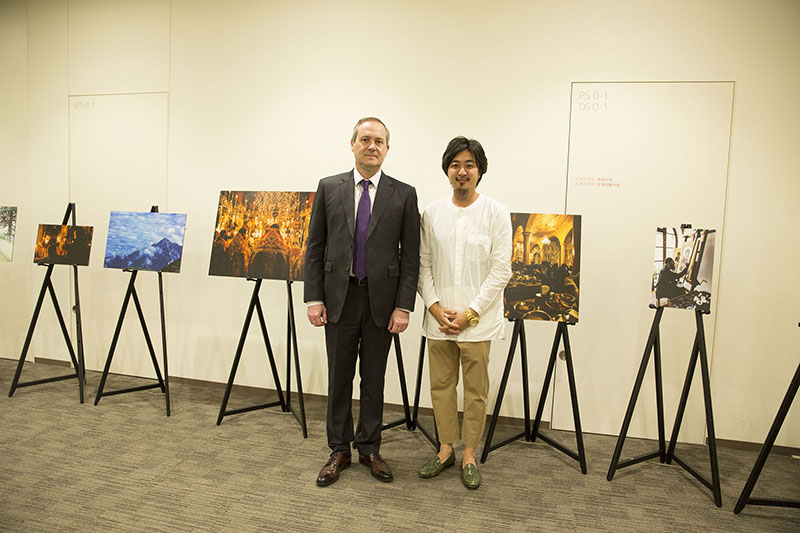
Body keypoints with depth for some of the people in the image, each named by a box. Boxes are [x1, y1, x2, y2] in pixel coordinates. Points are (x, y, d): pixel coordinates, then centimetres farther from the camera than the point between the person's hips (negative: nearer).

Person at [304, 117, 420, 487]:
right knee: (339, 379, 11)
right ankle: (339, 451, 27)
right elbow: (314, 247, 4)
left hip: (381, 300, 0)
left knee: (374, 379, 11)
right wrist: (314, 298, -3)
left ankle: (369, 449, 29)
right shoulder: (329, 188, 4)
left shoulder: (403, 195, 1)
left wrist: (404, 306, -7)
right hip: (339, 297, 1)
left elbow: (411, 256, -1)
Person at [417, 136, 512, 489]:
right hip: (439, 318, 3)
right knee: (441, 386, 12)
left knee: (476, 390, 7)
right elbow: (423, 264, 7)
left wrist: (469, 313, -11)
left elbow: (501, 269, -6)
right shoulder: (432, 213, 6)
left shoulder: (496, 213, -2)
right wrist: (435, 306, -6)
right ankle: (446, 449, 29)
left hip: (477, 320, -2)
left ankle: (469, 456, 24)